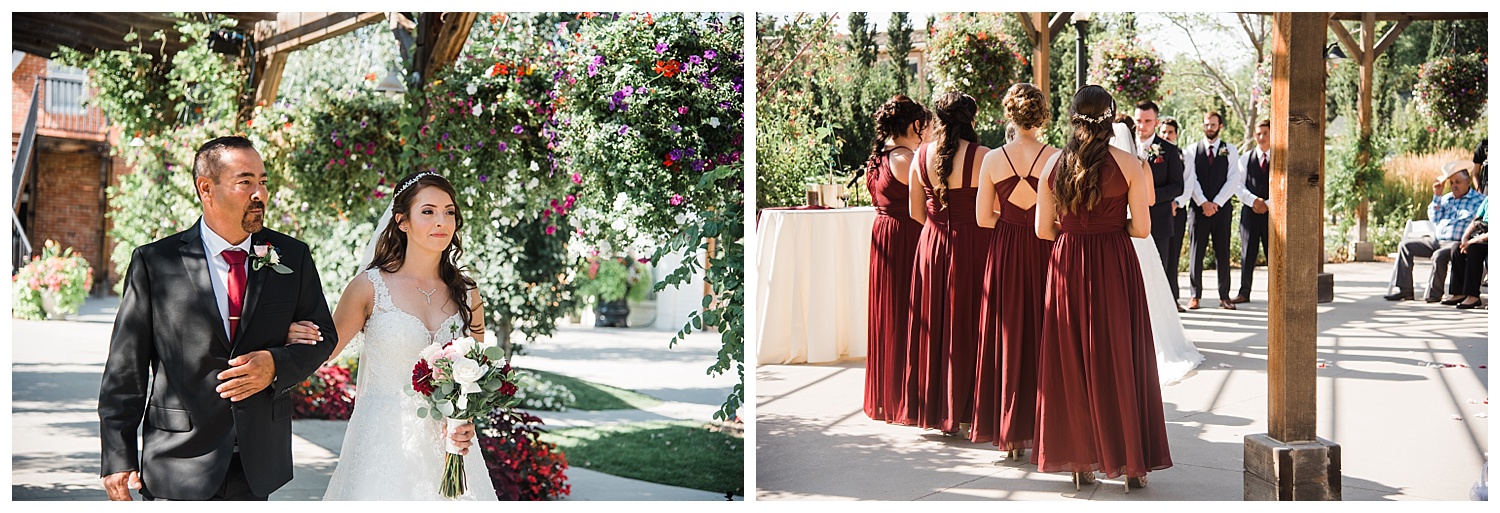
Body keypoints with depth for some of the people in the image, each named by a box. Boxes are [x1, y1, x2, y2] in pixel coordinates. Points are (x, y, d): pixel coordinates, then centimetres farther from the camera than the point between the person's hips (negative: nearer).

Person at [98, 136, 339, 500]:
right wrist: (118, 457, -4)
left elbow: (323, 336, 9)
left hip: (257, 464, 3)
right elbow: (125, 368, -2)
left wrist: (277, 365, -12)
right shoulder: (154, 262, -3)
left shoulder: (293, 257, 4)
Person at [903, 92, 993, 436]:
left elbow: (916, 211, 8)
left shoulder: (921, 155, 2)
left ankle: (929, 406, 20)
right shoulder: (982, 156, -11)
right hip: (972, 246, -4)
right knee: (966, 328, 4)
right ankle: (958, 412, 7)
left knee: (932, 325, 13)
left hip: (932, 243, 4)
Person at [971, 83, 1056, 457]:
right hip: (1045, 251, -1)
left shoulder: (993, 159, -4)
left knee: (1008, 337, 8)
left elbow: (983, 218, 0)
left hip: (1005, 254, 1)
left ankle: (1010, 435, 12)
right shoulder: (1055, 157, -9)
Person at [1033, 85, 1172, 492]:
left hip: (1067, 266, 2)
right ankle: (1130, 462, 10)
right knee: (1120, 359, 6)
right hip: (1115, 267, -2)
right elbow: (1141, 229, -6)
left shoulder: (1054, 164, -1)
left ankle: (1079, 461, 14)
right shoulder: (1127, 164, -7)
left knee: (1072, 360, 9)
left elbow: (1043, 229, 1)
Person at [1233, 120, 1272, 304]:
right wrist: (1254, 200, -10)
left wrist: (1267, 204, -10)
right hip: (1250, 211, 1)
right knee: (1247, 253, 1)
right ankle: (1244, 292, 5)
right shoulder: (1246, 158, 11)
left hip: (1272, 211, -1)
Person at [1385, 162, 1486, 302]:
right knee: (1406, 246, -3)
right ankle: (1405, 289, -9)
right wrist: (1437, 195, 7)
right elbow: (1434, 218, 12)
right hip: (1438, 242, 7)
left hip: (1457, 243, -7)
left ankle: (1435, 293, -21)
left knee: (1439, 255, -37)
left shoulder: (1478, 199, 3)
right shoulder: (1446, 198, 22)